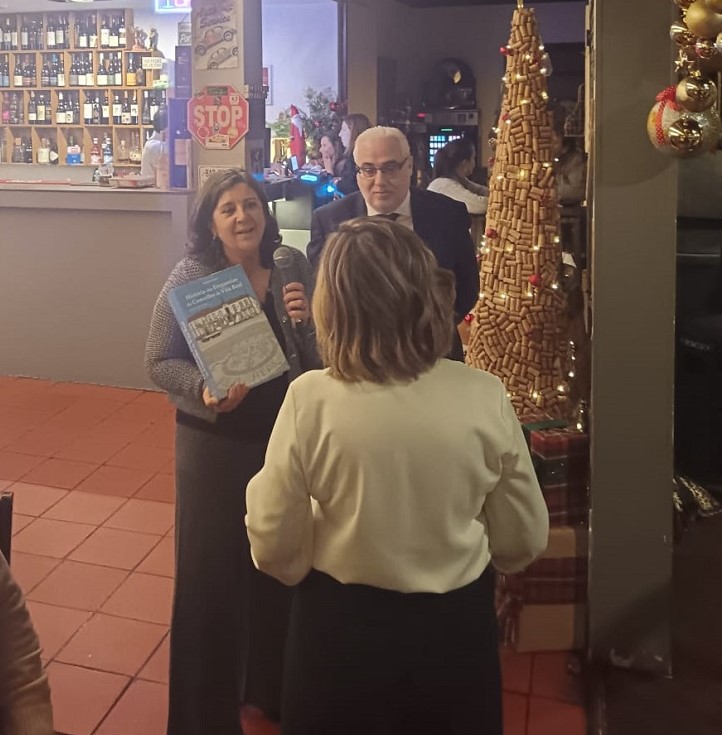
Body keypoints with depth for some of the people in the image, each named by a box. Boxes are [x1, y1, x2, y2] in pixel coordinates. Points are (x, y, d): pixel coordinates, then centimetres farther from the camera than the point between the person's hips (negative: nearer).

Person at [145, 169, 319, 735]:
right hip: (217, 443, -3)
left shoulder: (294, 268, -1)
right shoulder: (191, 276, -9)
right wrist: (203, 391, -24)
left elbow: (322, 358, 1)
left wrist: (305, 321, -18)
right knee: (212, 568, 7)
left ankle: (274, 686, 40)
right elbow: (159, 361, -7)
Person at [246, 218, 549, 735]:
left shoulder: (310, 400, -21)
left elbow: (274, 547, -12)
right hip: (455, 627, 1)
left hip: (341, 626, -1)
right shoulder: (484, 397, -18)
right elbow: (525, 541, -6)